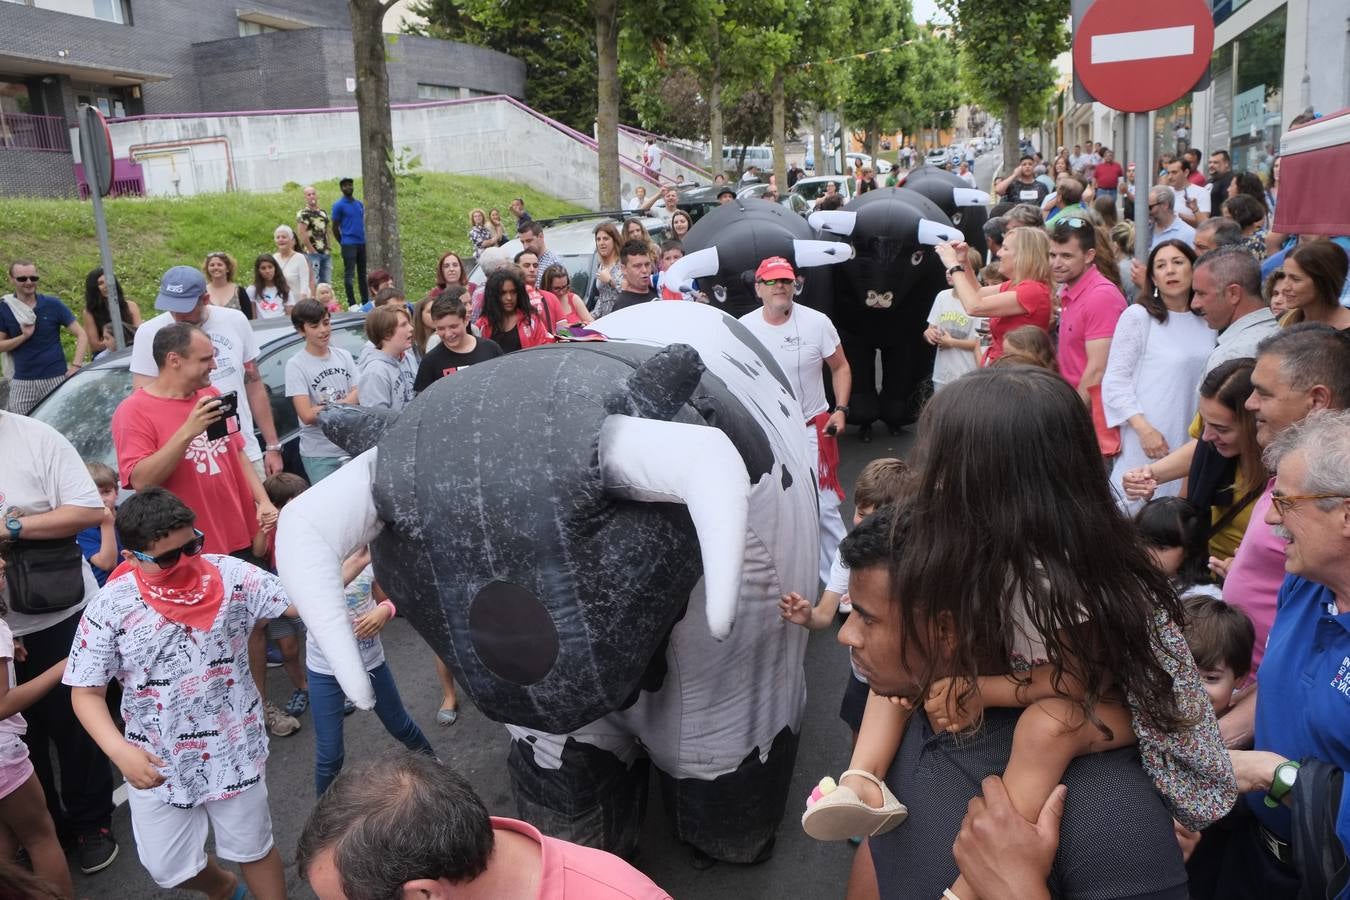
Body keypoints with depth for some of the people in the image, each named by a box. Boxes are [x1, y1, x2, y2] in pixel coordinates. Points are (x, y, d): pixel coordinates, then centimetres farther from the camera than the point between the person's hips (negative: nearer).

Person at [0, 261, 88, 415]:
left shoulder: (53, 305, 2)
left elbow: (81, 335, -1)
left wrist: (76, 365, -12)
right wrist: (23, 336, -11)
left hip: (56, 379, -1)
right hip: (22, 383, 1)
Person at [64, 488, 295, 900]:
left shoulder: (230, 576, -14)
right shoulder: (109, 607, -16)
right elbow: (86, 692, -9)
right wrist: (120, 751, -24)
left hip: (233, 749, 0)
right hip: (156, 762, 1)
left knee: (253, 850, 16)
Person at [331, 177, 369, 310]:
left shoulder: (360, 204, 14)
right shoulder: (339, 205, -3)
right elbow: (335, 228, -1)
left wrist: (363, 237, 12)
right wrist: (343, 243, 2)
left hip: (362, 243, 6)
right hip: (349, 244, -6)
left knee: (362, 274, 9)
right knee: (349, 274, -5)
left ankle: (366, 301, 14)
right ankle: (351, 303, -3)